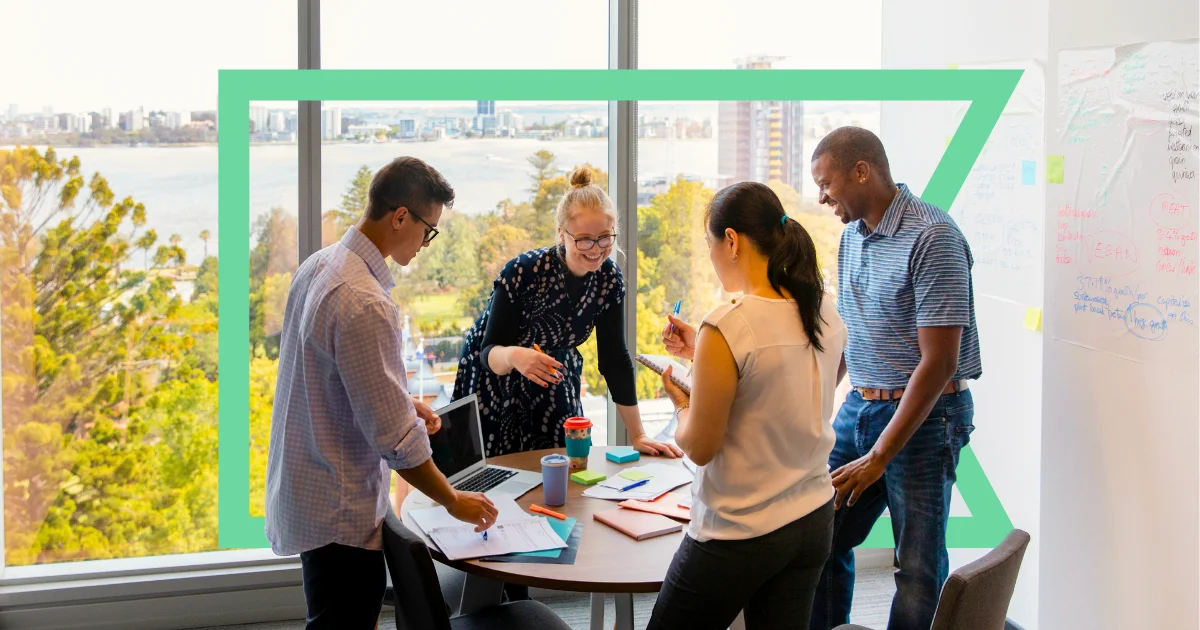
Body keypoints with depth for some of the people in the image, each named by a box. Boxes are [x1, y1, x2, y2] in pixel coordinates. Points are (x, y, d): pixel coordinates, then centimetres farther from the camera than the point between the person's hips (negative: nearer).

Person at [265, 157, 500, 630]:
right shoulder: (363, 303, -27)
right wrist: (454, 500, -12)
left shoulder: (319, 266, 3)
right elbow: (394, 436, -24)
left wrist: (403, 403, 10)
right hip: (338, 513, -10)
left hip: (303, 492, 10)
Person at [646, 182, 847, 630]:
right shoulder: (826, 314, 0)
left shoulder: (725, 328, -21)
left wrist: (680, 403, 4)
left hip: (739, 535, -7)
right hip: (813, 521, 7)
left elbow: (700, 448, -16)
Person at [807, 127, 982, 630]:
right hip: (858, 407, 8)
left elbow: (938, 362, -20)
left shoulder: (932, 238, -18)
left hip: (926, 415, -8)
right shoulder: (853, 235, 8)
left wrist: (878, 457, -19)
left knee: (919, 569, 1)